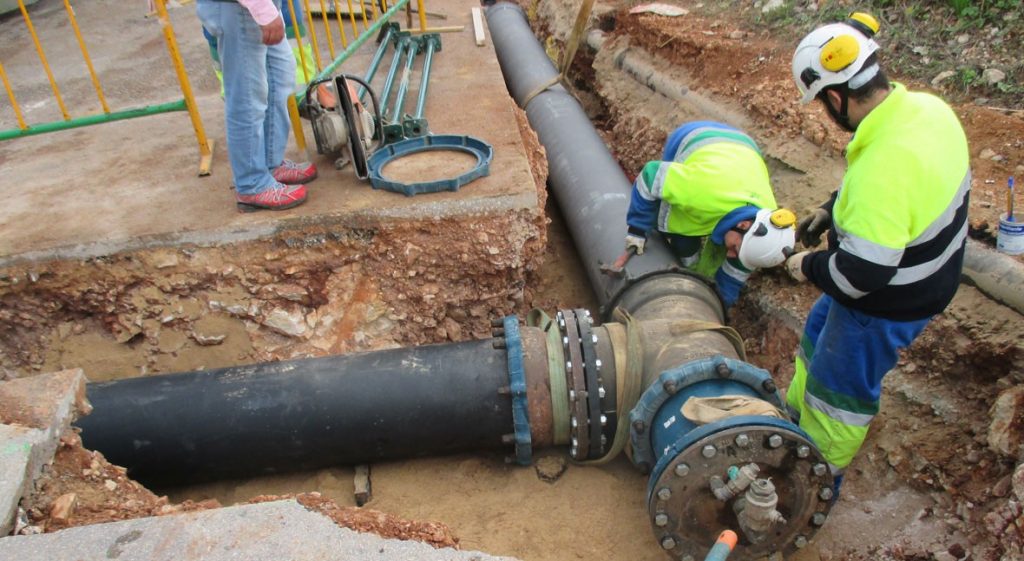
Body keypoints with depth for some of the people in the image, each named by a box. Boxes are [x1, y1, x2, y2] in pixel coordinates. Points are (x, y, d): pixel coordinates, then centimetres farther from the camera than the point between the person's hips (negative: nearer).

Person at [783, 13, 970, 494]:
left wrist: (809, 267, -17)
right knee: (819, 335, 29)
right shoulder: (926, 107, -9)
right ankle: (798, 418, 53)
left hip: (888, 306, -9)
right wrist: (833, 210, 6)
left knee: (841, 388, 12)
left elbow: (863, 272, -35)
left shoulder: (883, 167, -39)